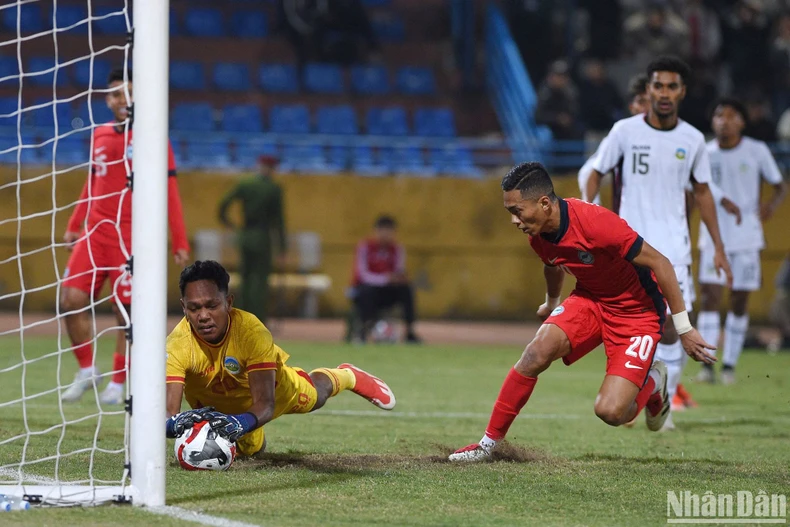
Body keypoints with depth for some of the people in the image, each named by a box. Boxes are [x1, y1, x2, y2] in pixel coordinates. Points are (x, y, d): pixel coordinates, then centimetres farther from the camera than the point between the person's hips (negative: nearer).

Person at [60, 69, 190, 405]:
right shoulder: (100, 135, 12)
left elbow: (170, 193, -3)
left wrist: (180, 243, -7)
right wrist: (74, 226, 23)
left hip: (131, 237, -5)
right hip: (94, 232, 5)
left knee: (127, 311, -5)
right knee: (72, 300, -3)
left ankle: (118, 384, 8)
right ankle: (86, 371, 13)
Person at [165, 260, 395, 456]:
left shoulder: (251, 331, -43)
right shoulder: (178, 345, -43)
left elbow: (265, 403, -47)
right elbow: (167, 414, -50)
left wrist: (240, 422, -70)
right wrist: (177, 423, -76)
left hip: (272, 384, 0)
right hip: (211, 402, 0)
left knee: (314, 397, 29)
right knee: (250, 449, 25)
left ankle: (347, 376, 63)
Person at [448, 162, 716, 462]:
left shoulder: (597, 223, -32)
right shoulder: (539, 236, -8)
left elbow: (659, 263, -24)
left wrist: (684, 330, -20)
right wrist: (551, 304, 39)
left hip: (638, 311, -6)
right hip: (590, 299, 6)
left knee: (610, 411, -17)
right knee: (538, 351, -20)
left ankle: (652, 382, 18)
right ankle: (489, 444, -7)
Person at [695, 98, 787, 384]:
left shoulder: (757, 151, -2)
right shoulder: (705, 154, 2)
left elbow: (780, 185, 4)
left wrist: (772, 205, -16)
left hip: (746, 237, 0)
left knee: (739, 302, 3)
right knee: (710, 296, -11)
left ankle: (729, 365, 12)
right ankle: (707, 364, -12)